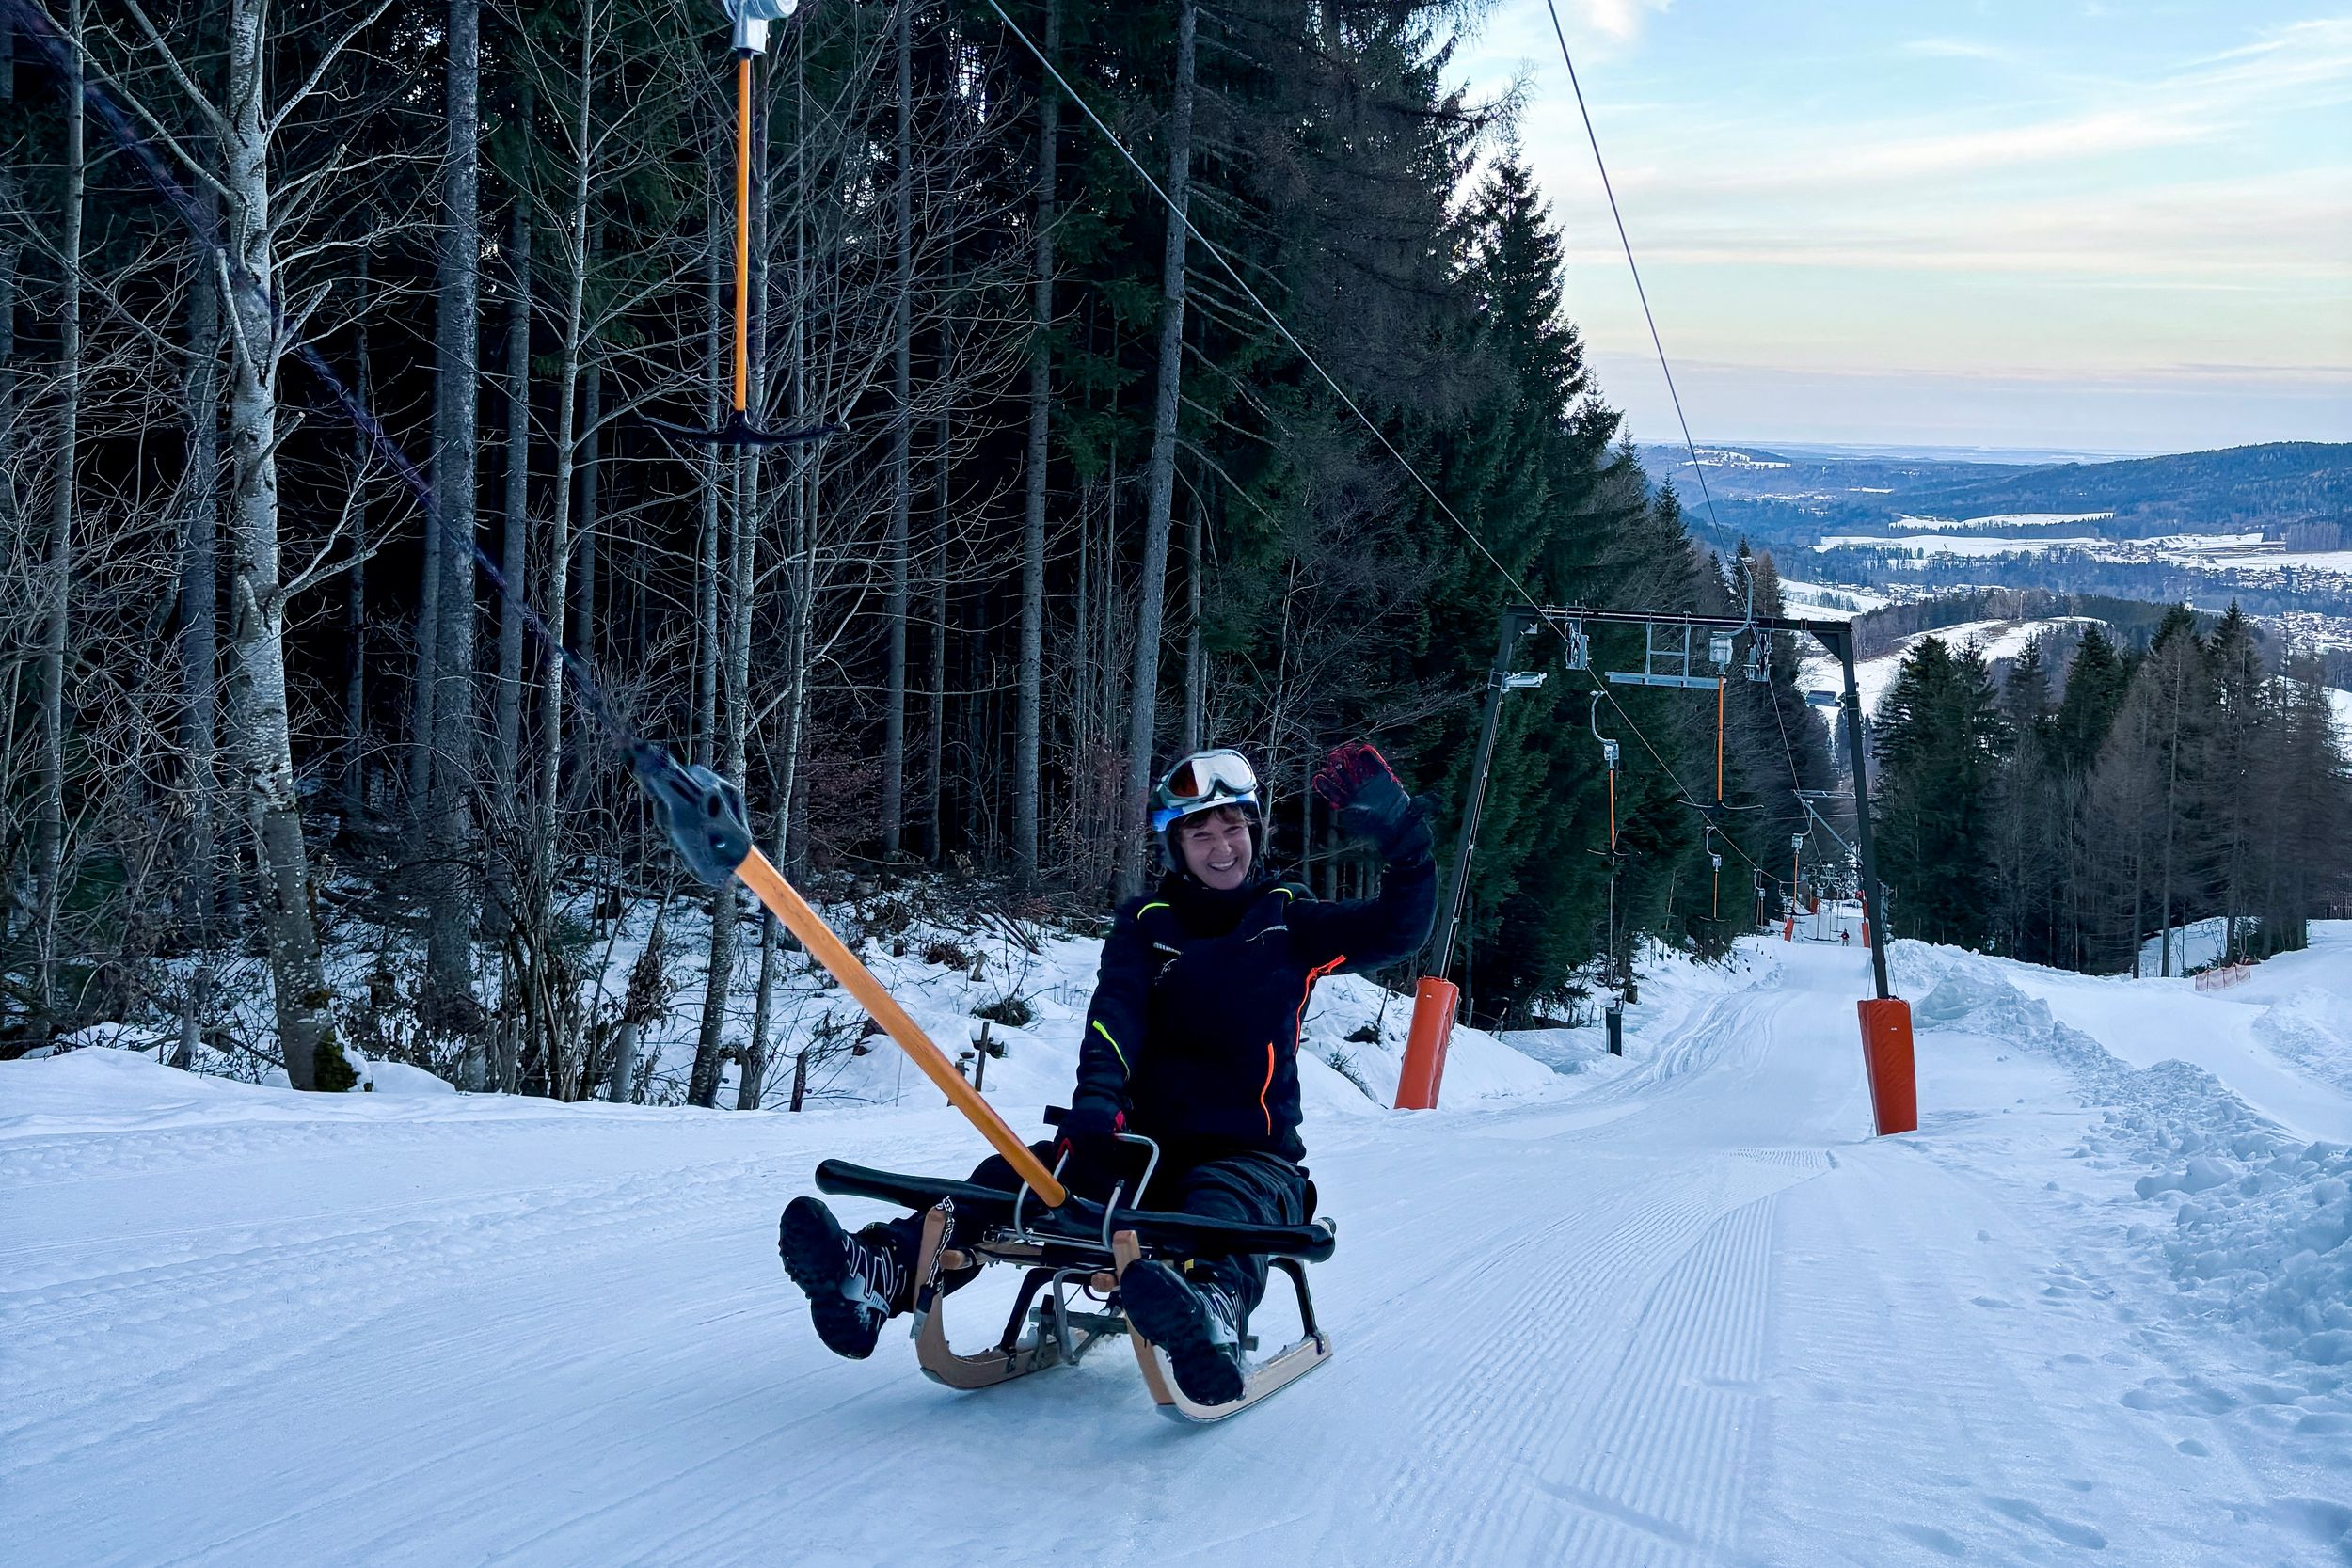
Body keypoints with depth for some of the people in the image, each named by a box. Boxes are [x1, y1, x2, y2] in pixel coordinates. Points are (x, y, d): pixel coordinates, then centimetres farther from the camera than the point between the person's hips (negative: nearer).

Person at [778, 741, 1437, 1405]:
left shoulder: (1291, 919, 10)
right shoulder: (1147, 922, 11)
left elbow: (1400, 929, -1)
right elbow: (1117, 1010, -7)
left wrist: (1402, 837, -18)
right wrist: (1098, 1092, -28)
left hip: (1253, 1155, -3)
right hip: (1146, 1143, 3)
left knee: (1221, 1205, -40)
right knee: (1014, 1178, -22)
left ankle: (1212, 1319, -76)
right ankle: (879, 1272, -44)